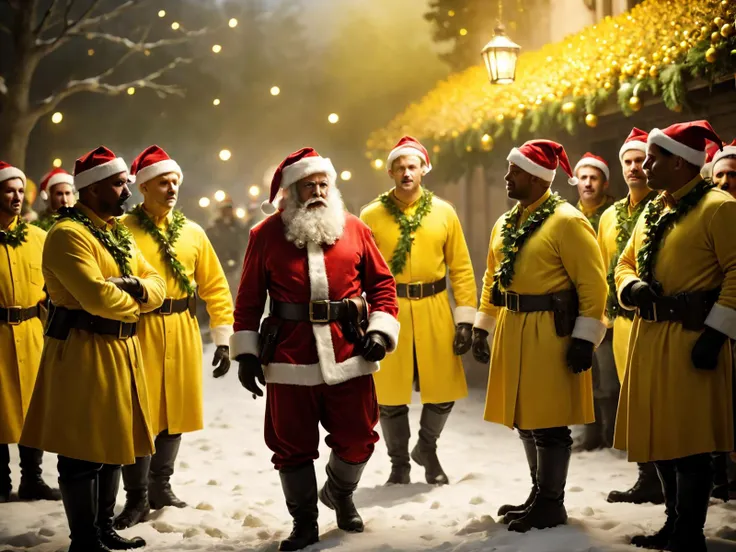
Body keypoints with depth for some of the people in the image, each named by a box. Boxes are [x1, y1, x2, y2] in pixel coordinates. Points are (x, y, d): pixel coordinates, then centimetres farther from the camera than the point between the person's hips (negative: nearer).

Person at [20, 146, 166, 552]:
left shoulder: (118, 233, 14)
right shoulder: (68, 234, -16)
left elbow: (157, 285, 11)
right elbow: (97, 297, -27)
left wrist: (136, 287, -12)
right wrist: (134, 304, -7)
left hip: (121, 351, 9)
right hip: (83, 354, -9)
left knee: (112, 445, 17)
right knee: (84, 452, -1)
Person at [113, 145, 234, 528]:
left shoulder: (192, 233, 8)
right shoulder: (121, 229, -5)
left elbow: (215, 287, 9)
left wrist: (223, 338, 5)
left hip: (182, 334, 4)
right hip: (137, 332, -4)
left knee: (174, 411, 12)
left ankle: (161, 488, 29)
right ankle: (137, 497, 12)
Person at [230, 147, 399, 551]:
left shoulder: (354, 229, 5)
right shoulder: (266, 236, 1)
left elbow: (382, 284, 8)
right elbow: (249, 299, 3)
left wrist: (380, 331, -5)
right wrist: (246, 352, -1)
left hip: (349, 355, 1)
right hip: (290, 358, -1)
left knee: (357, 438, 8)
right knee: (293, 445, 7)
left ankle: (340, 494, 38)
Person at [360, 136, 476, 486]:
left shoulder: (444, 212, 3)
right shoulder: (371, 215, -1)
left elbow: (461, 268, 3)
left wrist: (465, 318, -2)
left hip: (434, 311, 1)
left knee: (443, 391, 4)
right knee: (389, 394, 4)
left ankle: (427, 448, 33)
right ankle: (399, 464, 25)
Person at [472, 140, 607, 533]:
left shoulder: (566, 221, -13)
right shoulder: (504, 223, 12)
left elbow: (593, 284, -15)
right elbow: (493, 277, 21)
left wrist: (585, 338, -18)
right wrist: (482, 327, 16)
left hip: (550, 333, -8)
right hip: (513, 330, 8)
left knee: (548, 421, -1)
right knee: (525, 417, 14)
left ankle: (552, 504, 10)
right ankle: (540, 494, 27)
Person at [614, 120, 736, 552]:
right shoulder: (652, 213, 15)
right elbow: (625, 264, 22)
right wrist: (631, 288, -1)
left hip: (692, 338, -8)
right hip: (651, 338, 9)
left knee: (690, 442, -4)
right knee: (661, 436, 14)